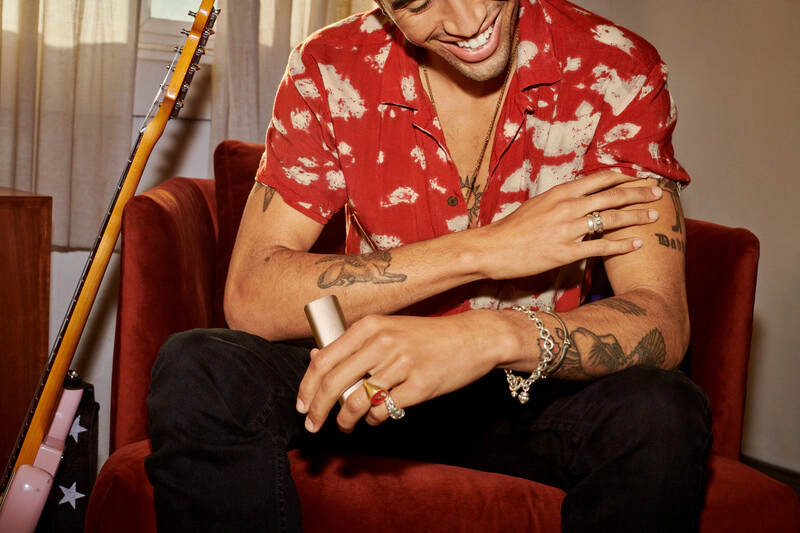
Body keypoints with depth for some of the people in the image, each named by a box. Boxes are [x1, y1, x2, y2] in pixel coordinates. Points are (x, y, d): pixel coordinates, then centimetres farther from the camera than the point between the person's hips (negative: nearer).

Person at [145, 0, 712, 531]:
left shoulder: (618, 73, -12)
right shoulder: (329, 71, -9)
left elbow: (663, 322, -20)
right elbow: (250, 300, -19)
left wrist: (495, 336, -41)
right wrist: (484, 248, -25)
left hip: (542, 392, 0)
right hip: (379, 378, 1)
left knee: (664, 414, -33)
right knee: (196, 371, -27)